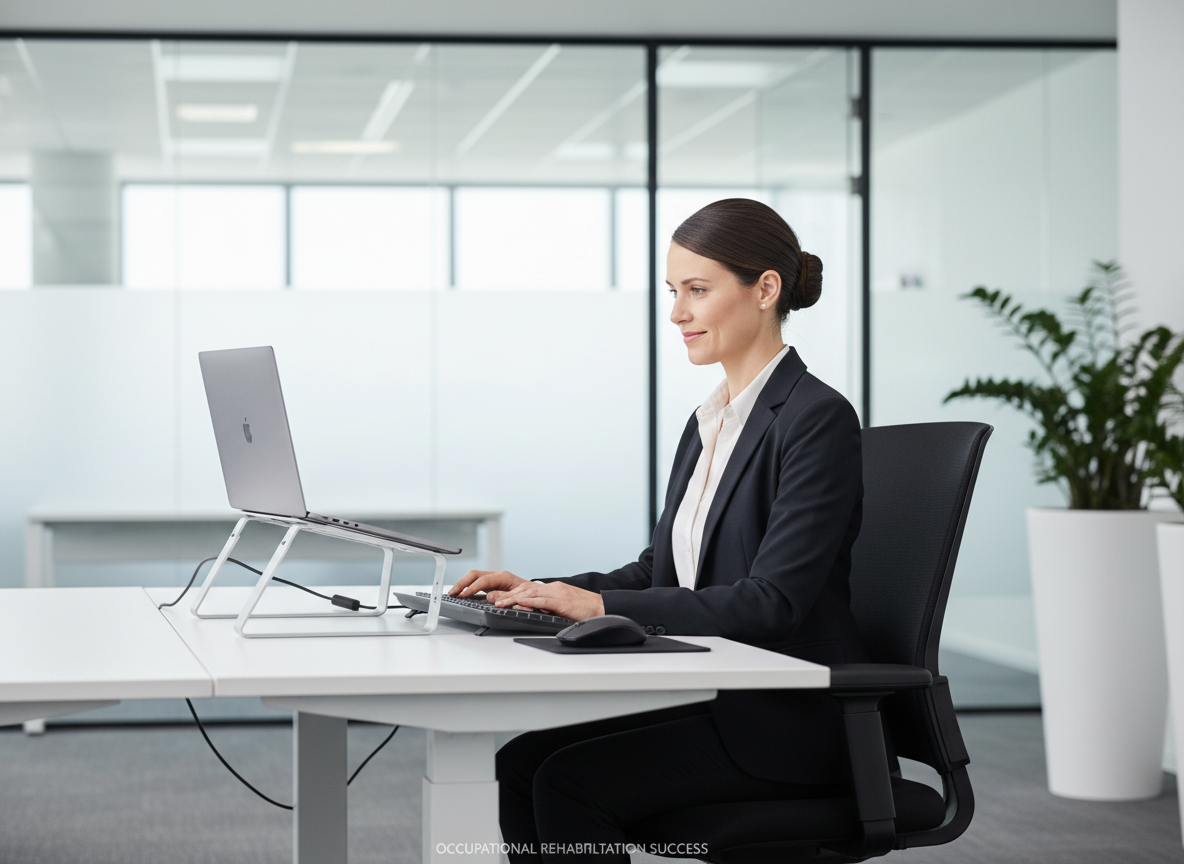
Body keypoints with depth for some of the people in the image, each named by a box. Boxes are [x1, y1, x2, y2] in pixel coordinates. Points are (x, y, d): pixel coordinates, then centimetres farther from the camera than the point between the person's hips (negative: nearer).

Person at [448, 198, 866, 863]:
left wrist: (603, 605, -23)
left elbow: (771, 602, -22)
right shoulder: (708, 424, 14)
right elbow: (661, 571, 19)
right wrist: (541, 591, 3)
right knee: (522, 758, -10)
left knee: (571, 778, -21)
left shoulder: (819, 420, -14)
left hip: (794, 718, -8)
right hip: (716, 699, 8)